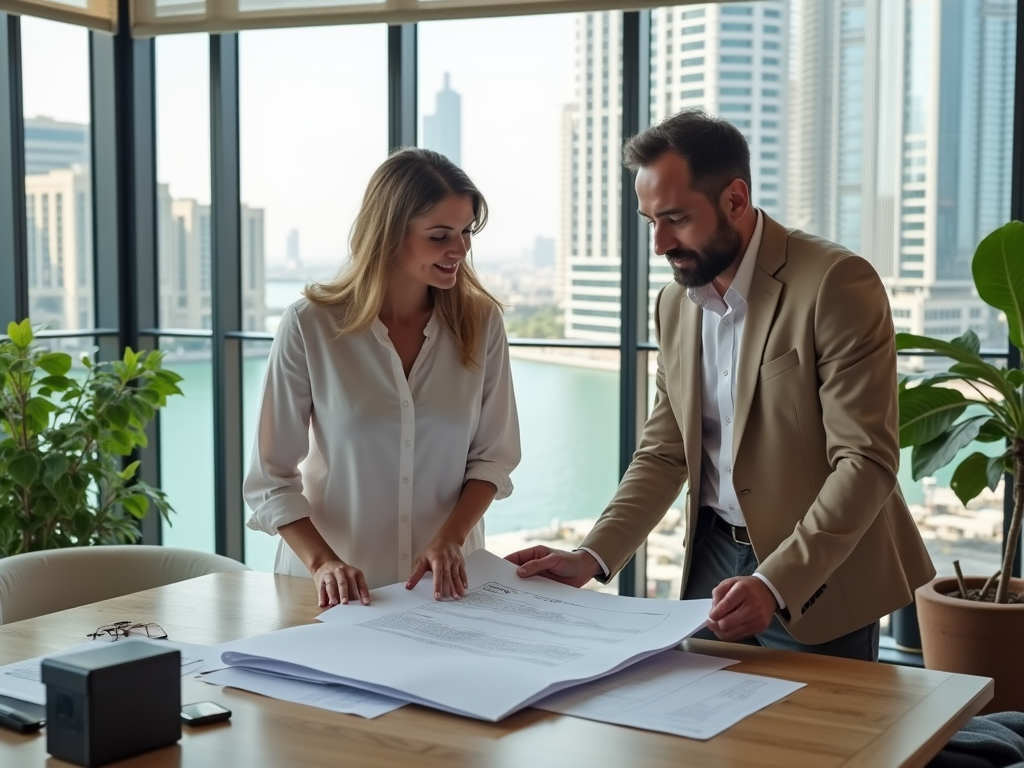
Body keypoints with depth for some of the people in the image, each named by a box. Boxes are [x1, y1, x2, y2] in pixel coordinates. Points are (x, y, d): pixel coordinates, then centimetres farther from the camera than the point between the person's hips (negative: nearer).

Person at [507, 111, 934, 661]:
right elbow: (664, 453, 7)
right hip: (713, 559, 6)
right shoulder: (675, 302, 4)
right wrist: (592, 557, -7)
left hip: (817, 581, -5)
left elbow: (865, 463, -21)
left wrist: (775, 584, -32)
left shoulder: (836, 284, -18)